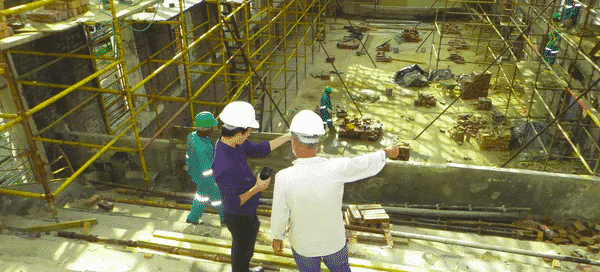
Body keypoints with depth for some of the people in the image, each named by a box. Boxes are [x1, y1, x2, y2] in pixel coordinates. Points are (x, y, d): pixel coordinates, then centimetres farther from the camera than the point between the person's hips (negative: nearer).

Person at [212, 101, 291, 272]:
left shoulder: (231, 142, -13)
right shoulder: (224, 166, -41)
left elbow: (259, 150, 1)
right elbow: (231, 204, -33)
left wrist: (288, 136, -1)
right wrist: (256, 189, -29)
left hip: (247, 210, 9)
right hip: (240, 218, -9)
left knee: (247, 247, 35)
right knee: (242, 252, 21)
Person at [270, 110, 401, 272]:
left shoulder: (284, 178, -29)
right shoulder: (335, 169, -27)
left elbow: (279, 214, -15)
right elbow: (368, 164, -10)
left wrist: (277, 238, 6)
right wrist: (387, 153, 11)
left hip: (303, 244, -1)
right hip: (334, 240, 1)